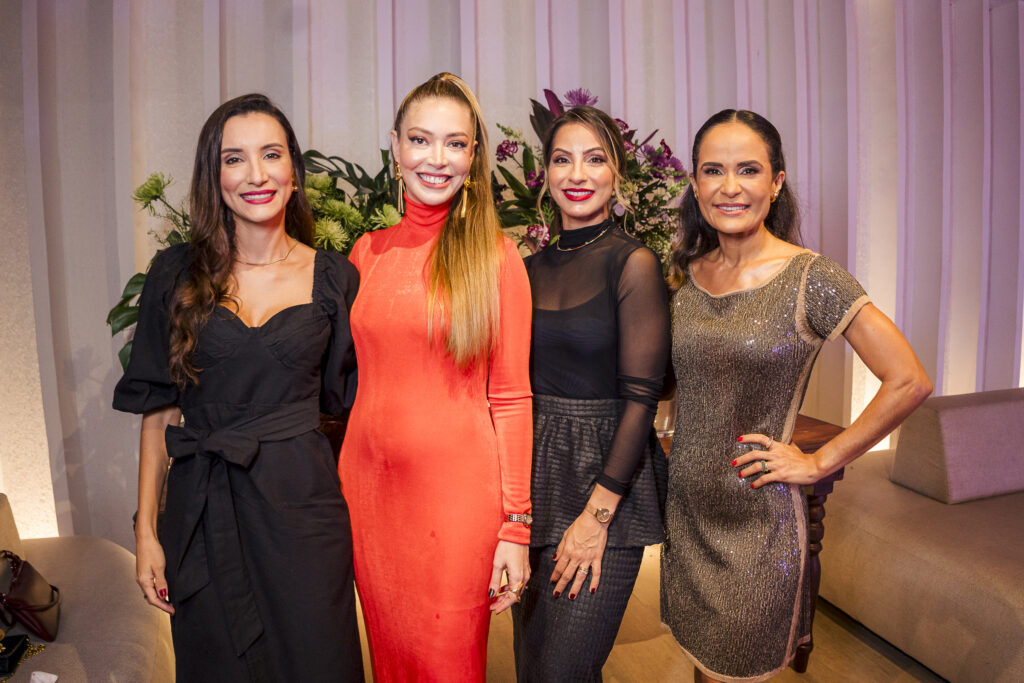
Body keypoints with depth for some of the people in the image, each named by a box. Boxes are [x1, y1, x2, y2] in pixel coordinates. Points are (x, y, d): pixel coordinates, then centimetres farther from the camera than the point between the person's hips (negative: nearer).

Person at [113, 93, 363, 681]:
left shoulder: (334, 278, -1)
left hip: (302, 501, 0)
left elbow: (349, 394, 6)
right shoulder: (178, 275, 0)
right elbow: (159, 408, 2)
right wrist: (146, 528, 2)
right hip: (203, 506, 1)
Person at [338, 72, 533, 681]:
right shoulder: (367, 252, 7)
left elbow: (511, 397, -5)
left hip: (459, 489, -3)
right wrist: (336, 489, 9)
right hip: (369, 482, 4)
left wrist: (516, 525, -7)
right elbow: (359, 379, 12)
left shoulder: (495, 255, -4)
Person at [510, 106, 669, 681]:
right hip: (535, 473, 6)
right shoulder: (533, 267, 8)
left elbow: (640, 399, -12)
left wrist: (596, 514, -15)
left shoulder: (632, 263, -9)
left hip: (608, 477, -5)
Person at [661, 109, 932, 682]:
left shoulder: (810, 278, -13)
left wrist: (820, 462, -11)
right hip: (686, 511, 4)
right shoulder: (686, 275, 1)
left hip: (759, 522, -4)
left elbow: (909, 382, -13)